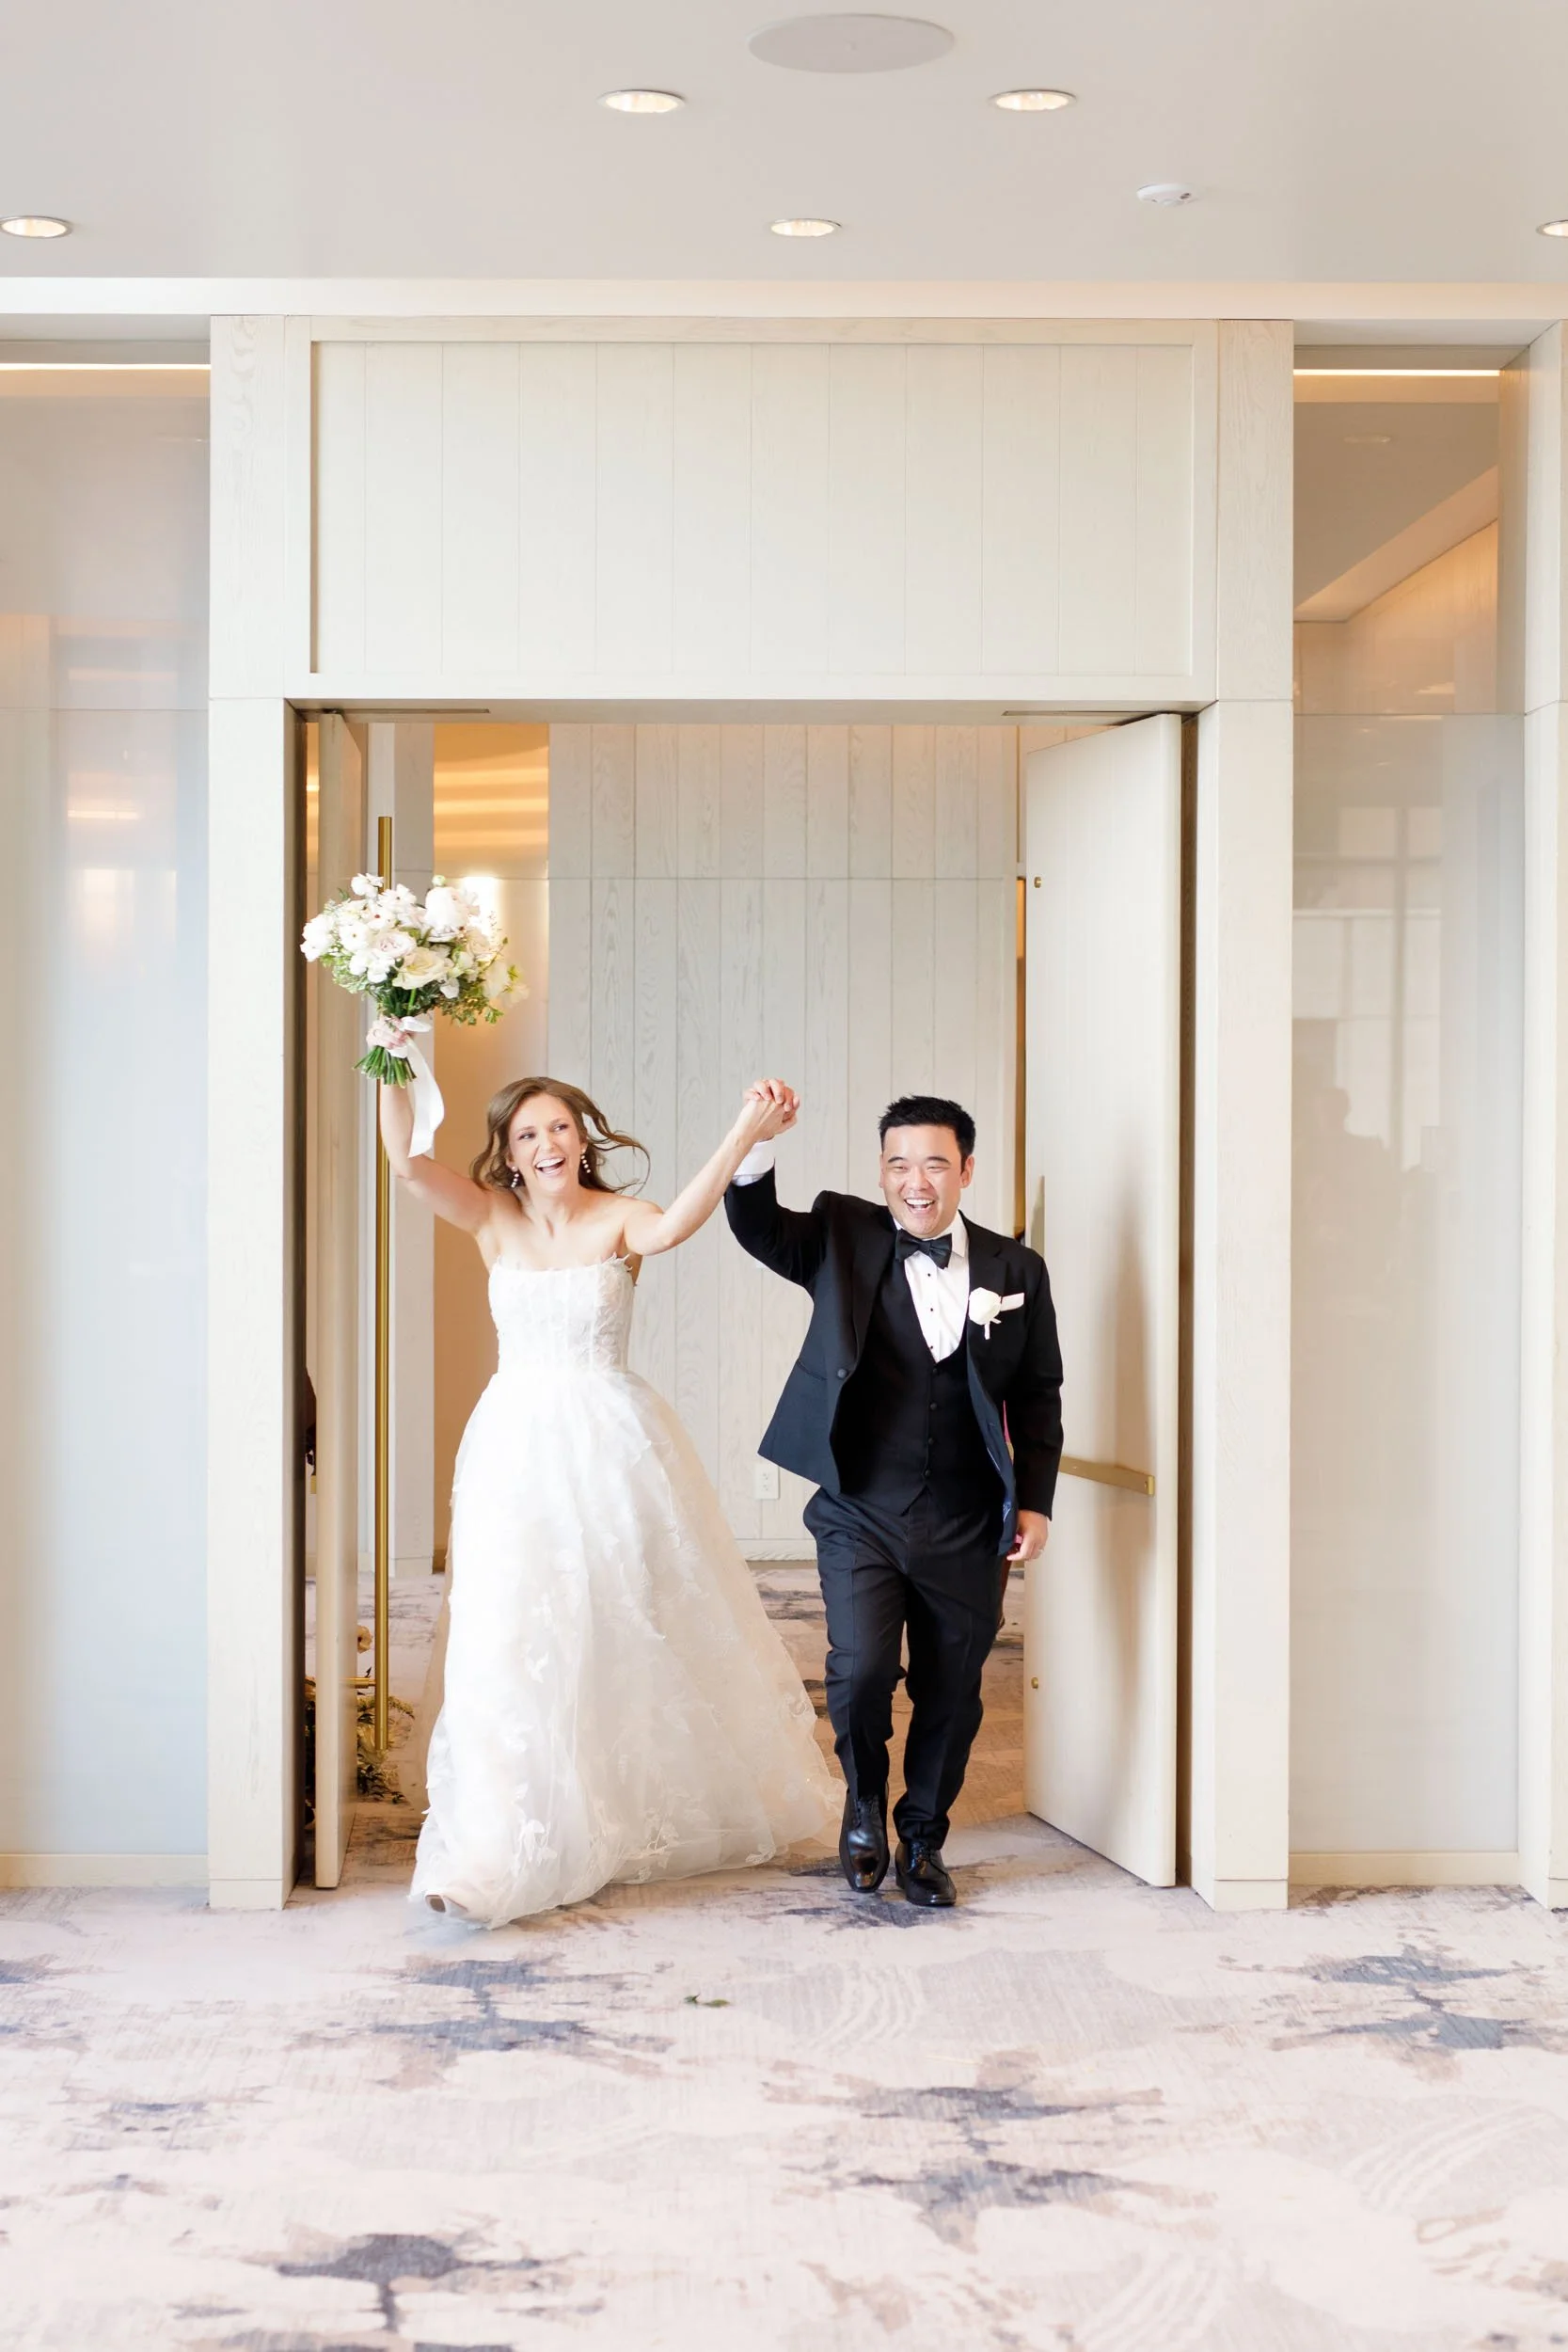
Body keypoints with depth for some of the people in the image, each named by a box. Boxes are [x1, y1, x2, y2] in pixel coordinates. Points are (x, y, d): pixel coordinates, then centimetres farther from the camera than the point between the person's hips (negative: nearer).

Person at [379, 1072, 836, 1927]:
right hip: (520, 1447, 1)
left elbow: (673, 1226, -28)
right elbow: (406, 1160, -12)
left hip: (613, 1440, 0)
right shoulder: (493, 1219, 1)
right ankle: (502, 1850, 2)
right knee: (517, 1638, -4)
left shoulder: (618, 1219, -5)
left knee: (648, 1627, 12)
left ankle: (656, 1815, 34)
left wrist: (744, 1135, -43)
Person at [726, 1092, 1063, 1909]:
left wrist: (1034, 1501, 2)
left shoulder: (1015, 1271, 4)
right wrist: (759, 1144, -28)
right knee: (859, 1670, -15)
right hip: (861, 1516, -1)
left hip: (967, 1530, 2)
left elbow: (1037, 1396, 9)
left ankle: (923, 1841, 30)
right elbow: (757, 1228, -11)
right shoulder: (844, 1240, 2)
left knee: (951, 1695, 8)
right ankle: (864, 1805, 16)